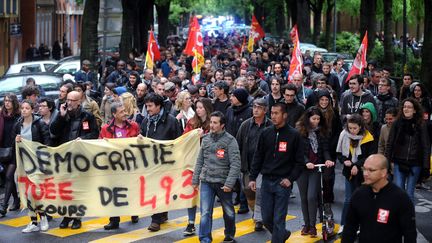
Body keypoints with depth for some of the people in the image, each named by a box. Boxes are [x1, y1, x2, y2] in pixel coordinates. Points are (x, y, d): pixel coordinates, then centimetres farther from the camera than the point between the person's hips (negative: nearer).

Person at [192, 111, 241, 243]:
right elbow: (200, 161, 12)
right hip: (206, 182, 2)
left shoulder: (230, 141, -9)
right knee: (205, 213, -6)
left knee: (229, 212, 14)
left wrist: (229, 184, -20)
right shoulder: (206, 139, 5)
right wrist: (195, 180, 10)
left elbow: (235, 165, -13)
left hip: (223, 183, -2)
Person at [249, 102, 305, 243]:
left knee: (278, 220, -3)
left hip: (283, 183, -4)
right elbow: (258, 157, 10)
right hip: (266, 181, 4)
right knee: (266, 218, 8)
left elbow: (299, 161, -2)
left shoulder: (294, 135, -4)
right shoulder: (266, 133, 5)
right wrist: (252, 177, 4)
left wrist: (291, 178, -11)